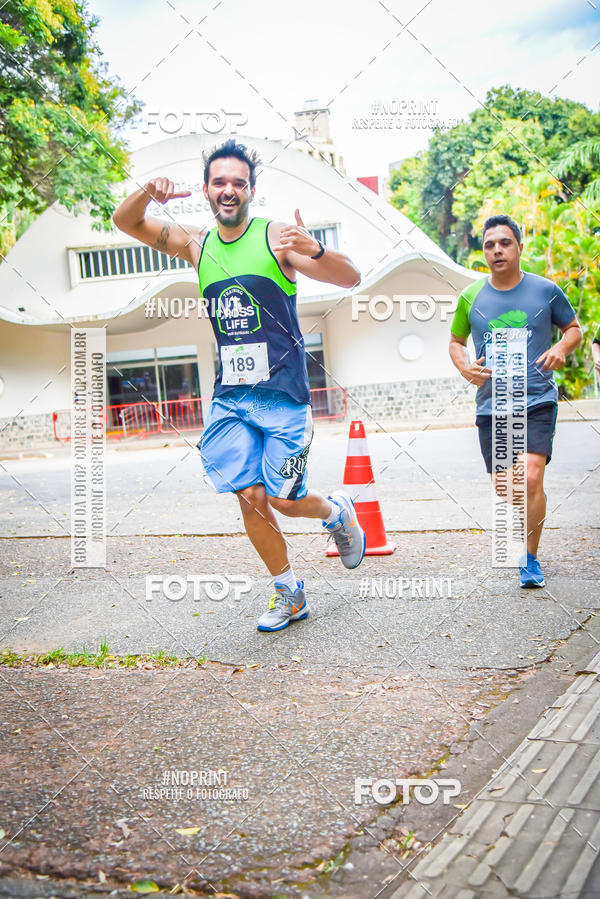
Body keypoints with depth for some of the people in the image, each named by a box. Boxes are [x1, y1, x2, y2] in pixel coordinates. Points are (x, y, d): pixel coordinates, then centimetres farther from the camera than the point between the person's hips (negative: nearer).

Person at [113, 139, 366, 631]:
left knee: (284, 499, -5)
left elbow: (352, 279, -11)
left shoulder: (275, 237, -6)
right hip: (231, 395, 4)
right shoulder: (196, 244, 8)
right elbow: (126, 222, 15)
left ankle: (337, 511, 30)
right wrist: (146, 193, -8)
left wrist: (314, 250, -32)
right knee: (249, 497, 0)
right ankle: (289, 594, 18)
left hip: (283, 393, -4)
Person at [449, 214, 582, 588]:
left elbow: (574, 328, 13)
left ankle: (531, 560, -1)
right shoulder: (471, 297, 4)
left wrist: (562, 348, -9)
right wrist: (465, 367, -4)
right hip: (491, 404, 3)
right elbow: (456, 341, 17)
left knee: (531, 477, -18)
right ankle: (532, 524, 41)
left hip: (538, 401, -2)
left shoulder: (546, 290, 0)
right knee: (504, 488, 6)